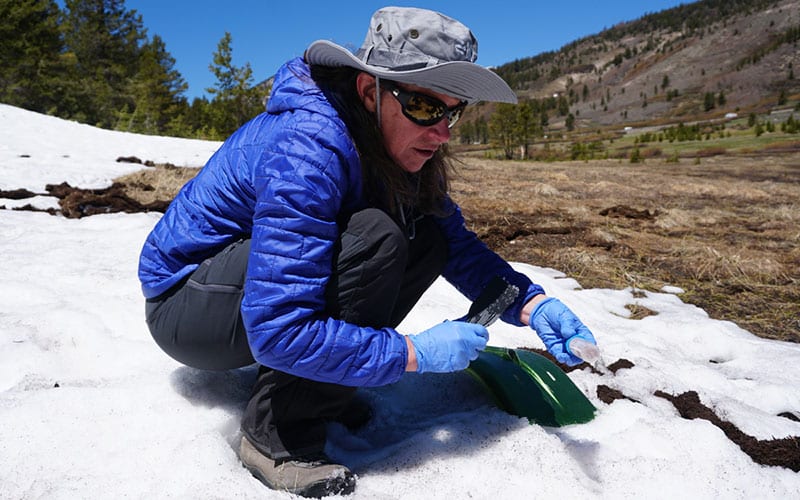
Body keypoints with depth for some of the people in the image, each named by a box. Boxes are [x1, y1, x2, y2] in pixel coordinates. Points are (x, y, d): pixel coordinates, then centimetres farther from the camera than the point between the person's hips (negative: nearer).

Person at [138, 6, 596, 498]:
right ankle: (277, 433, -17)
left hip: (261, 283, 8)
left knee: (428, 239, -8)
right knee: (374, 237, -31)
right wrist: (415, 353, -29)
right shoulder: (308, 149, -31)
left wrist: (530, 302, -16)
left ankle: (314, 383, 0)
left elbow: (457, 242, 0)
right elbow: (277, 329, -35)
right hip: (186, 305, -7)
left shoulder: (394, 144, -6)